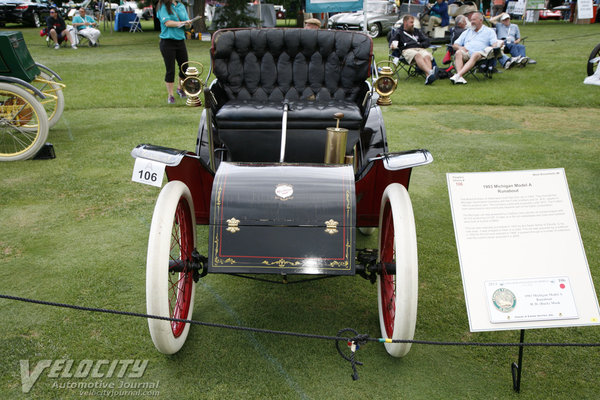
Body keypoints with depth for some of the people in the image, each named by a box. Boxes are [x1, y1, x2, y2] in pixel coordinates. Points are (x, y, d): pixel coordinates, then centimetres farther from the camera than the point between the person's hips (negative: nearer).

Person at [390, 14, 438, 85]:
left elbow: (427, 41, 27)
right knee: (417, 55, -39)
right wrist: (393, 46, -17)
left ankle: (428, 77, -56)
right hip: (407, 50, -4)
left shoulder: (417, 31, 34)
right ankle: (430, 72, -61)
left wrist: (420, 45, 6)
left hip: (420, 49, 4)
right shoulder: (399, 32, 23)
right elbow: (392, 42, 7)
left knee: (427, 56, -32)